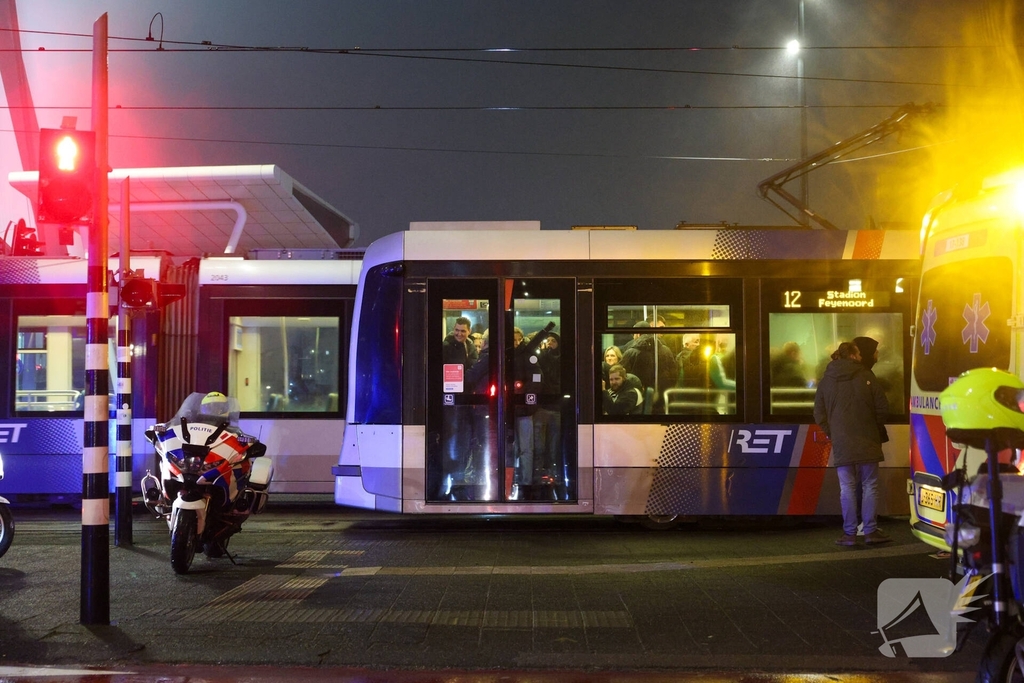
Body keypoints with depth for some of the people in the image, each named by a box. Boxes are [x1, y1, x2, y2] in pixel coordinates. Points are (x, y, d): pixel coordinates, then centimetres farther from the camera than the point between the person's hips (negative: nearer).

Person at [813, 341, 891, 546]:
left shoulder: (826, 381, 5)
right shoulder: (866, 376, -4)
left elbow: (819, 414, 5)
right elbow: (882, 407, -3)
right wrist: (876, 429, 13)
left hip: (841, 444, 2)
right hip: (867, 443, -2)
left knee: (847, 488, 3)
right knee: (869, 486, 5)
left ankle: (849, 533, 1)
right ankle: (870, 531, 4)